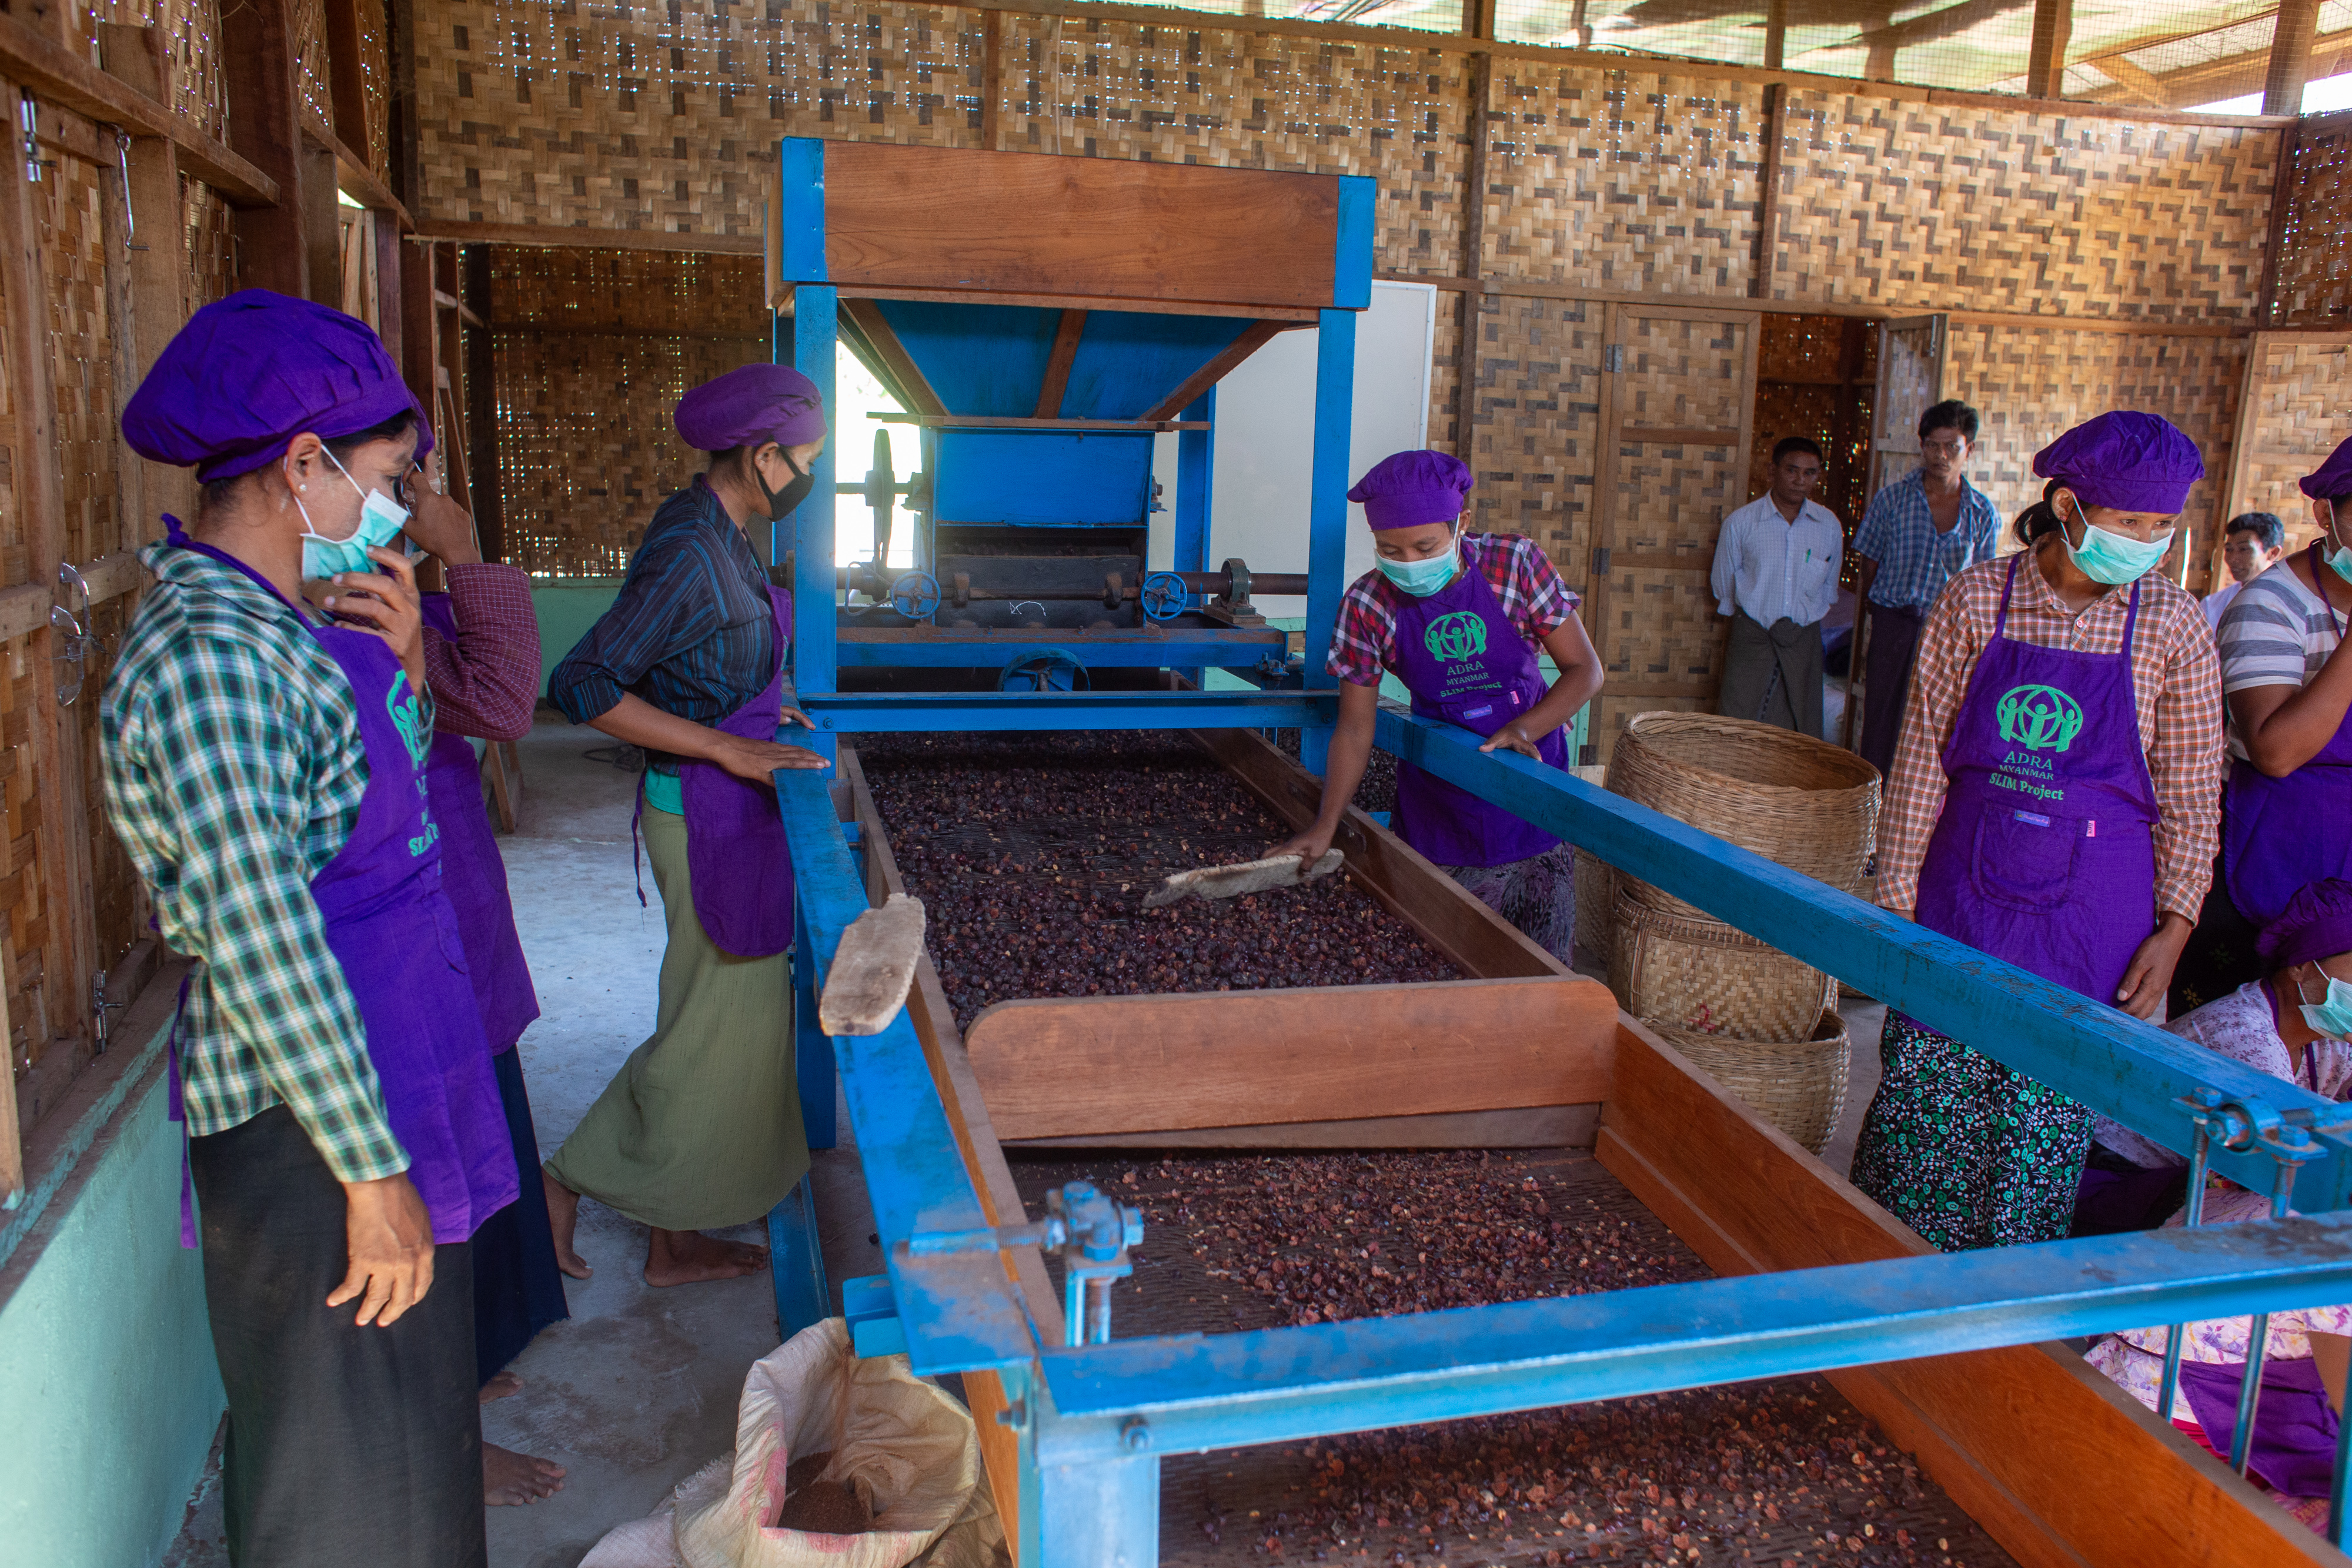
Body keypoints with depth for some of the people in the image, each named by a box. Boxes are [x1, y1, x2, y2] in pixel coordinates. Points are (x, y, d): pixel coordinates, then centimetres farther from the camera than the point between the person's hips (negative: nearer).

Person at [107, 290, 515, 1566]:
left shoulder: (273, 624, 8)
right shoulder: (207, 653, -22)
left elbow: (372, 811, 16)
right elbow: (263, 942, -26)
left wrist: (402, 668, 0)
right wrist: (373, 1169, -22)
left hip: (390, 1067, 10)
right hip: (306, 1123, -9)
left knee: (401, 1432, 24)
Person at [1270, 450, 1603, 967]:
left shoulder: (1517, 564, -13)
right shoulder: (1368, 605, -11)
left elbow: (1584, 670, -6)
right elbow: (1354, 728, -4)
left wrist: (1525, 728, -23)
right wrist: (1324, 827, -10)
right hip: (1439, 803, 0)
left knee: (1544, 960, 5)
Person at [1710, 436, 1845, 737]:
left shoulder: (1830, 525, 4)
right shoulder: (1740, 523, -3)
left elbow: (1829, 588, 18)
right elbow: (1723, 588, 8)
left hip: (1804, 642, 2)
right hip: (1753, 637, -2)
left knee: (1801, 735, 1)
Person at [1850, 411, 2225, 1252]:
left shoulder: (2173, 626, -3)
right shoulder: (1976, 600, -3)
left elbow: (2191, 797, 3)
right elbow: (1922, 758, 0)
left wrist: (2172, 929, -1)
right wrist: (1898, 897, -1)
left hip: (2090, 911, 0)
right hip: (1964, 892, 0)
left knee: (2045, 1116, 5)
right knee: (1922, 1099, 5)